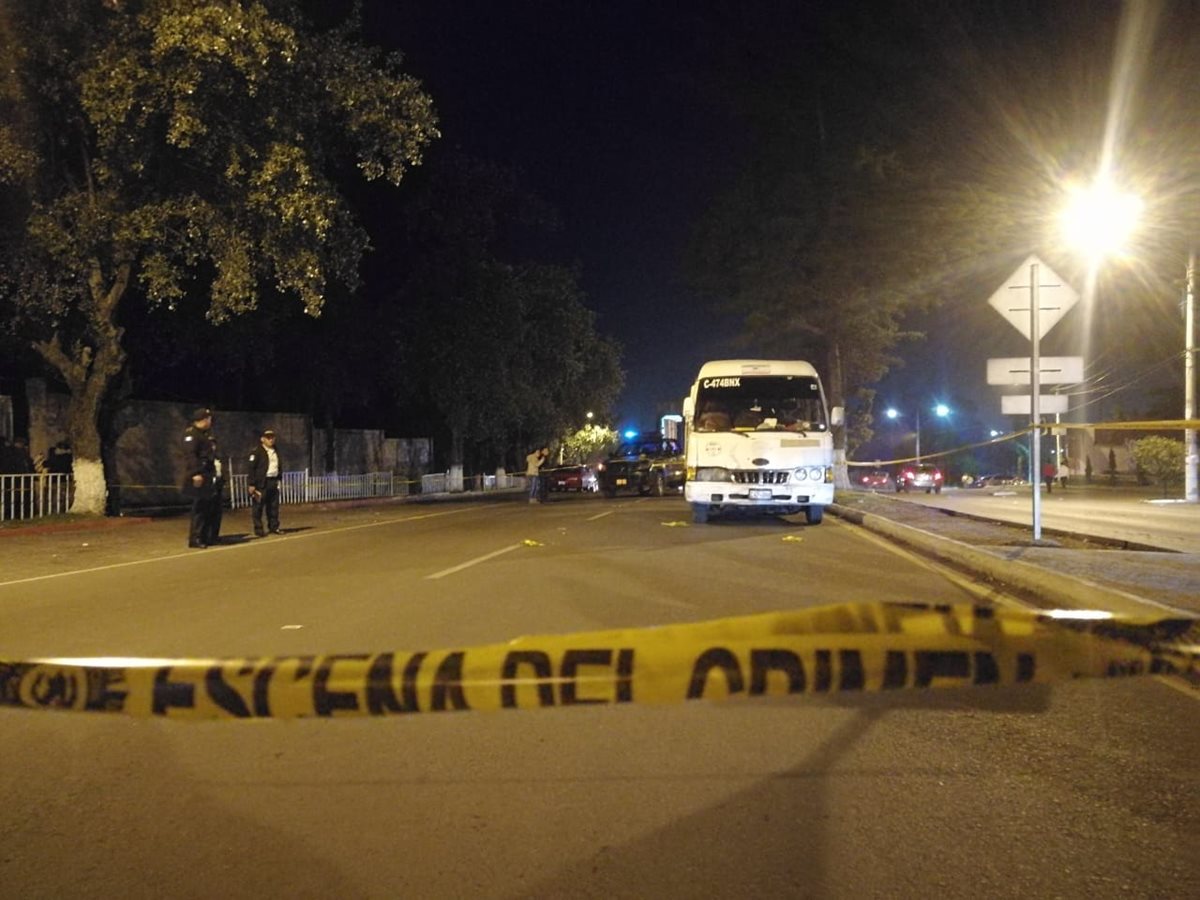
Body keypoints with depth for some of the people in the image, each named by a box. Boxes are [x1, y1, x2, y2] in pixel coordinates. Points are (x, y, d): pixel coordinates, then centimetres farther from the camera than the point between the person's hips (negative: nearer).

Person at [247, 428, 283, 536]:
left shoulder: (275, 451, 17)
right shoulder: (257, 452, -6)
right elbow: (252, 468, -11)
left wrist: (278, 479, 15)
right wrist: (252, 484, -15)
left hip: (273, 481, 7)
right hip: (261, 482, -7)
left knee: (274, 506, 9)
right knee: (258, 507, -4)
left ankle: (274, 527, 16)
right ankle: (258, 529, 0)